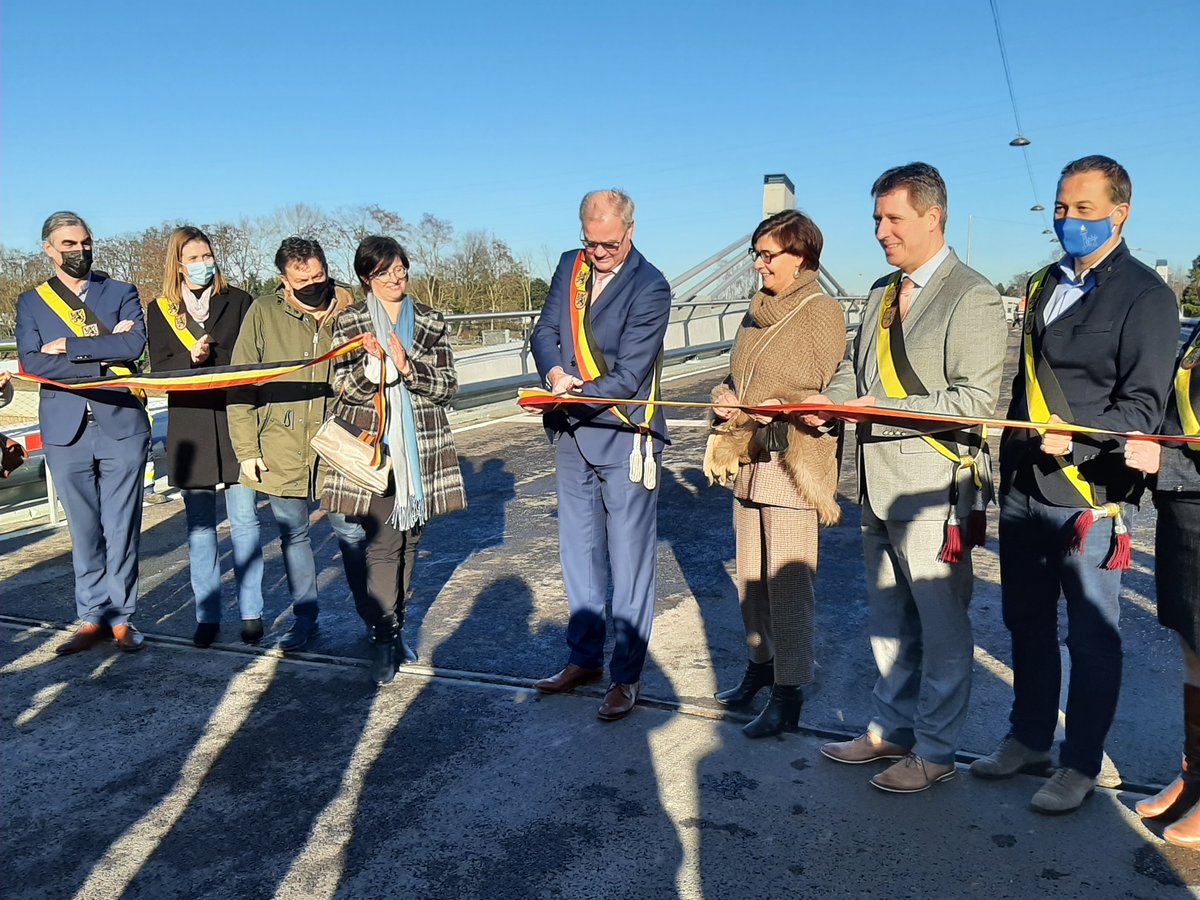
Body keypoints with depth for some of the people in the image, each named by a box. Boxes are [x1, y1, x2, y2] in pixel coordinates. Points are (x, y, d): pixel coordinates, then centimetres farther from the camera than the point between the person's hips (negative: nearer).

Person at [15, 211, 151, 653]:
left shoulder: (121, 293, 8)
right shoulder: (31, 302, 10)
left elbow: (135, 344, -10)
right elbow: (32, 363, -5)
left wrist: (69, 345, -9)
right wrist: (104, 359, -12)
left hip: (121, 426, -1)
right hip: (66, 432, 1)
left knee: (122, 529, 2)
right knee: (83, 532, 7)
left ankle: (120, 617, 13)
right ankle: (92, 618, 17)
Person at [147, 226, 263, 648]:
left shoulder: (238, 301, 5)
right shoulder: (160, 310, 9)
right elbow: (160, 369, 1)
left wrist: (210, 360, -12)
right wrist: (191, 358, -17)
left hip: (235, 421, -1)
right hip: (190, 427, 2)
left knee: (244, 520, 1)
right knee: (199, 525, 7)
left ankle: (251, 612, 10)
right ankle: (207, 615, 16)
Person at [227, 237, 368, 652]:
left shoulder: (347, 311, 0)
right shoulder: (263, 313, -2)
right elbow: (241, 384, 1)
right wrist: (246, 448, -2)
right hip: (282, 450, 1)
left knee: (353, 533, 6)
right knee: (293, 535, 13)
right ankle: (304, 617, 28)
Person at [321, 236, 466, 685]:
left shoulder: (431, 321, 8)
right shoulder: (349, 321, 4)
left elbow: (447, 387, 2)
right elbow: (343, 388, -2)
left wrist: (407, 367, -14)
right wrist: (373, 363, -21)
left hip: (420, 446, 3)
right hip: (371, 445, -2)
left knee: (409, 539, 10)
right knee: (383, 542, -9)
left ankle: (393, 627, 26)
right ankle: (384, 640, -1)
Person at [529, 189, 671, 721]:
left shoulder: (649, 287, -12)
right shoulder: (571, 267, 7)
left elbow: (627, 376, -17)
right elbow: (544, 331, 9)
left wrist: (569, 397, -23)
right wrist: (554, 372, -12)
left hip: (624, 437, -6)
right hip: (572, 436, 7)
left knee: (629, 559, 1)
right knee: (578, 551, 15)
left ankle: (626, 675, 14)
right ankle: (584, 657, 30)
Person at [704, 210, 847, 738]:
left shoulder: (822, 313, -8)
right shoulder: (758, 312, 14)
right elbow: (733, 379, 20)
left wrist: (777, 410, -24)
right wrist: (722, 399, 0)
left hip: (793, 465, -8)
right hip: (747, 463, 8)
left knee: (787, 585, -2)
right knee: (750, 578, 17)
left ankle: (789, 696, 11)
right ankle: (760, 664, 35)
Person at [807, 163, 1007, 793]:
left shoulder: (973, 298, -11)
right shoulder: (882, 292, 14)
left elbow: (976, 399, -18)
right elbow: (856, 366, 21)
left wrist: (884, 407, -21)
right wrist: (831, 399, 0)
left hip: (935, 489, -8)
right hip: (879, 483, 8)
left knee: (941, 625, 6)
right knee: (888, 618, 19)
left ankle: (935, 750, 23)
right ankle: (892, 729, 36)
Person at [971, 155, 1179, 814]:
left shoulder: (1145, 295, -7)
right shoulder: (1043, 286, 14)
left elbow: (1144, 404, -13)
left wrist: (1076, 438, -28)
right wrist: (1010, 460, 15)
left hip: (1089, 495, -6)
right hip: (1022, 489, 7)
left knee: (1091, 637, 6)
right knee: (1026, 624, 16)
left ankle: (1080, 765, 22)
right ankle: (1029, 738, 33)